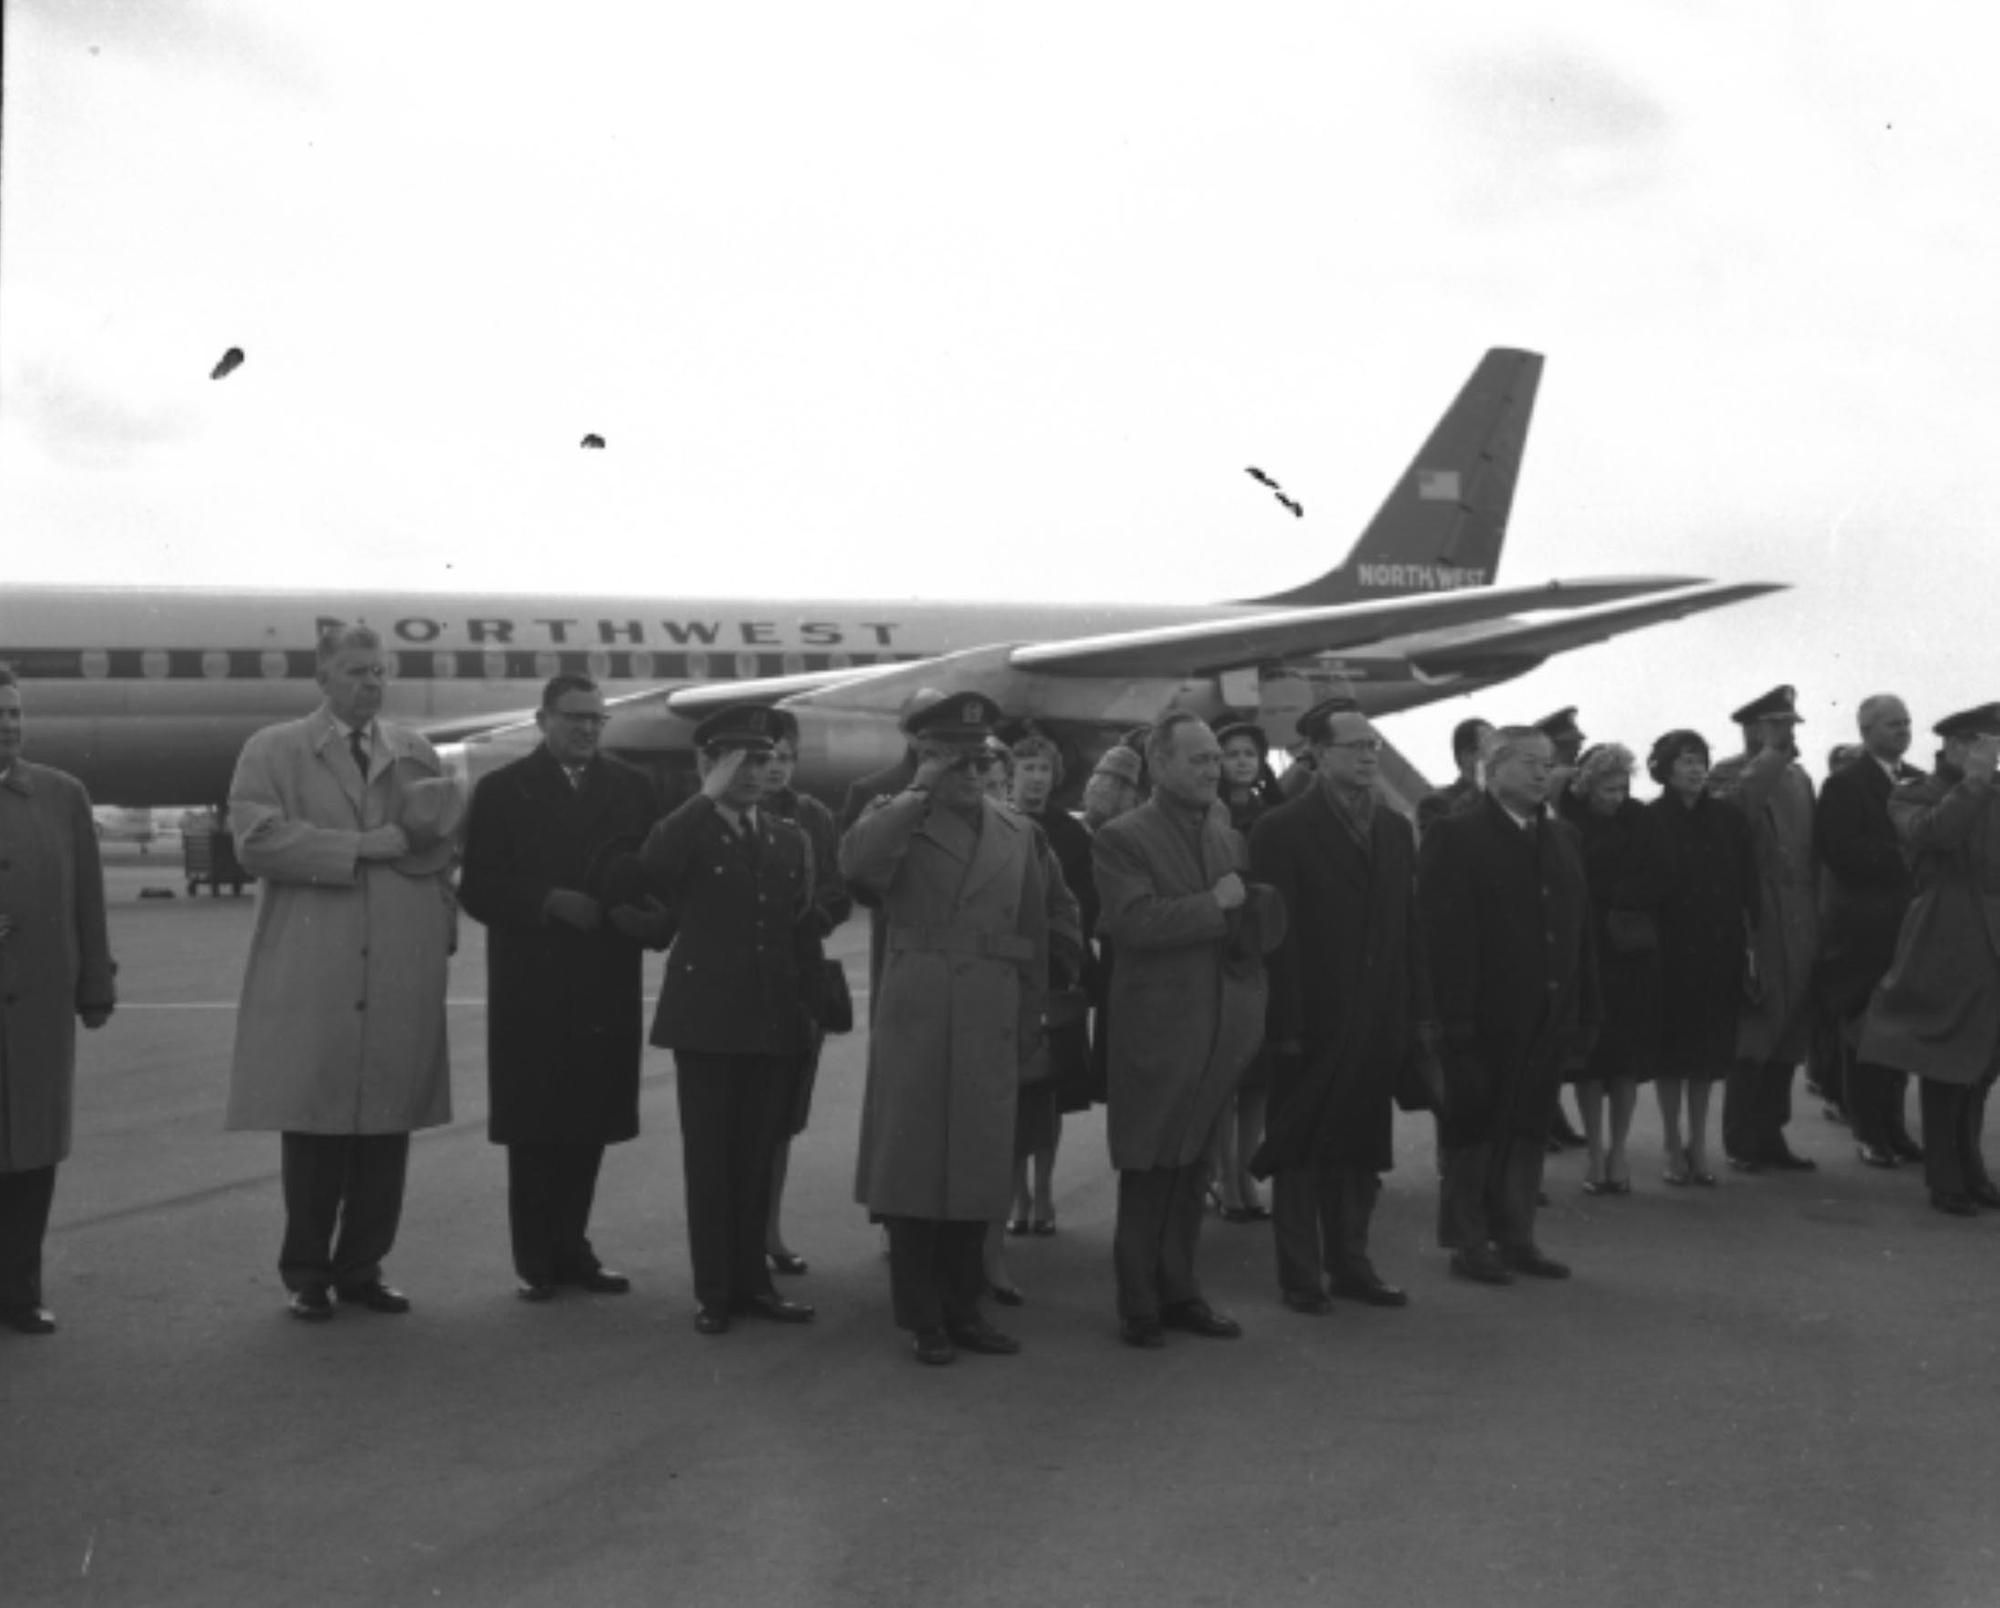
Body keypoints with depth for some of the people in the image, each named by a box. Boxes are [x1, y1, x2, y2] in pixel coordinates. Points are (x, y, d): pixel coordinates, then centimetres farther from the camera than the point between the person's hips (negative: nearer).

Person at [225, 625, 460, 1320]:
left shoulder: (415, 752, 16)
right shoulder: (273, 751, 5)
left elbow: (444, 839, 6)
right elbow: (256, 839, -9)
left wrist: (388, 843, -14)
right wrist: (366, 845, -11)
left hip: (402, 971, 3)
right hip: (310, 971, -3)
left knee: (388, 1125, 6)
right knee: (313, 1128, 0)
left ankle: (361, 1267, 16)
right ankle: (307, 1274, 11)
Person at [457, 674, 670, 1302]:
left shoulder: (633, 788, 10)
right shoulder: (502, 790, 2)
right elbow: (478, 890, -4)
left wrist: (651, 917, -12)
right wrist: (550, 903, -16)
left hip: (607, 985, 3)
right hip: (532, 985, -3)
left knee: (589, 1123, 7)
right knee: (534, 1126, 2)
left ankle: (571, 1249, 19)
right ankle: (535, 1259, 10)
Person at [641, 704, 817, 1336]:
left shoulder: (789, 839, 13)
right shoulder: (686, 834, -2)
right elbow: (650, 865, -26)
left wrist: (806, 1010, 10)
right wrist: (710, 795, -21)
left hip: (775, 1023, 4)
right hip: (707, 1018, -4)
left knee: (757, 1158, 8)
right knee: (709, 1159, 2)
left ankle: (751, 1280, 17)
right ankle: (713, 1291, 7)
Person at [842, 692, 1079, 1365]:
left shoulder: (1016, 830, 14)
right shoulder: (896, 820, 2)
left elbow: (1035, 934, 16)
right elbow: (857, 863, -22)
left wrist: (1028, 1024, 12)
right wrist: (922, 792, -15)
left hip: (991, 1025, 3)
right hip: (913, 1021, -3)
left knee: (978, 1168, 8)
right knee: (912, 1166, 1)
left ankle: (964, 1308, 20)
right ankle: (923, 1318, 10)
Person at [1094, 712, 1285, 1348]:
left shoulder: (1227, 832, 13)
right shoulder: (1122, 839, -7)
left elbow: (1261, 918, 19)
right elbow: (1131, 921, -20)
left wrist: (1251, 912, -4)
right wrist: (1214, 905, -19)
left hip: (1222, 1026, 6)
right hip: (1157, 1027, -6)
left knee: (1191, 1167, 13)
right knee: (1147, 1171, 1)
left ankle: (1178, 1293, 23)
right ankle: (1139, 1306, 10)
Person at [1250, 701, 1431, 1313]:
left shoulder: (1394, 828, 12)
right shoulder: (1282, 831, -8)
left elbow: (1410, 928, 12)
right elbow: (1278, 937, -12)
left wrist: (1420, 1012, 7)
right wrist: (1285, 1026, -16)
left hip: (1378, 1025, 6)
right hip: (1313, 1023, -5)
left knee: (1361, 1149, 12)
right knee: (1301, 1152, 4)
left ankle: (1350, 1264, 24)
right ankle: (1300, 1274, 13)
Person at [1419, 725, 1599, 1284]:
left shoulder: (1563, 838, 14)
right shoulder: (1455, 837, -7)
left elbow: (1580, 927, 13)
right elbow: (1445, 934, -13)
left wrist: (1585, 1008, 7)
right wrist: (1457, 1016, -19)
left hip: (1547, 1017, 6)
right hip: (1486, 1018, -6)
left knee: (1528, 1129, 11)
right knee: (1475, 1131, 4)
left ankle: (1516, 1237, 20)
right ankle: (1468, 1242, 13)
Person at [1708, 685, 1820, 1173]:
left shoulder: (1799, 778, 17)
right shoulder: (1730, 775, -4)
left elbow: (1810, 850, 18)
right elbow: (1728, 809, -27)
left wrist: (1814, 922, 12)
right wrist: (1770, 760, -17)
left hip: (1797, 930, 7)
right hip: (1755, 926, -7)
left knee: (1787, 1040, 10)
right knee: (1753, 1040, -3)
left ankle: (1770, 1137, 18)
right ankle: (1741, 1141, 5)